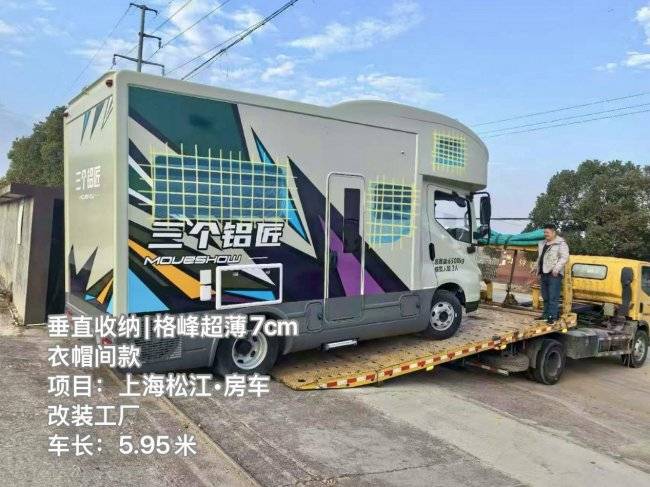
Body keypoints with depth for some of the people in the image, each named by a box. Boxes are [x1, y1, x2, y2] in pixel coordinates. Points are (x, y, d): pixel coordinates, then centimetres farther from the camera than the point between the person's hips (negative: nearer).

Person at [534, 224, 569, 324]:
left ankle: (552, 316, -6)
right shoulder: (542, 244, 19)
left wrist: (556, 269, -23)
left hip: (554, 275, -8)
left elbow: (564, 257, -15)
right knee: (545, 297, 14)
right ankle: (546, 314, 22)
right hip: (543, 274, 8)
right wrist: (536, 267, 21)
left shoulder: (561, 243, -6)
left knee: (553, 297, -7)